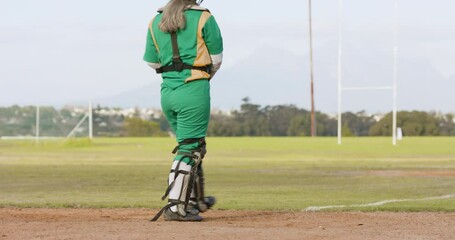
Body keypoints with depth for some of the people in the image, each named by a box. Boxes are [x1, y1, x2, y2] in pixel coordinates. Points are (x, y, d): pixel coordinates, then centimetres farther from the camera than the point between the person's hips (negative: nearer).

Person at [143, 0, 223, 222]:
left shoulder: (156, 21, 10)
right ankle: (175, 207, -7)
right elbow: (216, 59, 1)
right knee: (189, 148, -2)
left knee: (191, 145, 21)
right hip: (193, 91, -6)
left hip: (167, 91, 6)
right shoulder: (203, 18, -5)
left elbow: (152, 61, 14)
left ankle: (196, 199, 30)